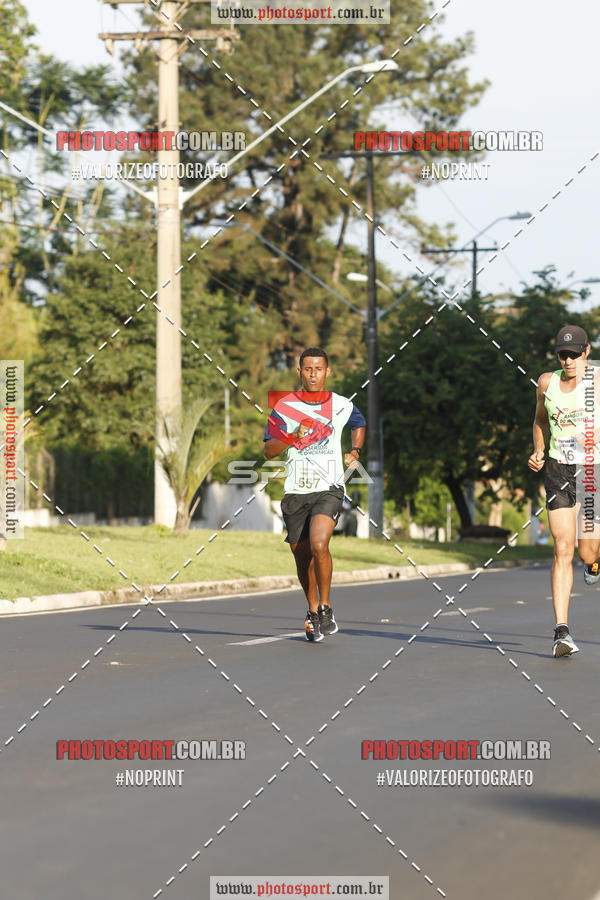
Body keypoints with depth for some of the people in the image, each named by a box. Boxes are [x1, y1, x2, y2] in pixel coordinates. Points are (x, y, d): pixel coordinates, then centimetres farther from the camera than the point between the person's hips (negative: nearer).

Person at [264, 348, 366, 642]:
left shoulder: (341, 405, 5)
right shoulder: (284, 406, 2)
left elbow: (359, 424, 28)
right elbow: (269, 450, 1)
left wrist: (355, 451, 12)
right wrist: (294, 436, -16)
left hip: (328, 488, -2)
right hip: (295, 491, 2)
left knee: (319, 545, -23)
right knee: (302, 557, 7)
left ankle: (326, 607, -7)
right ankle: (313, 612, 29)